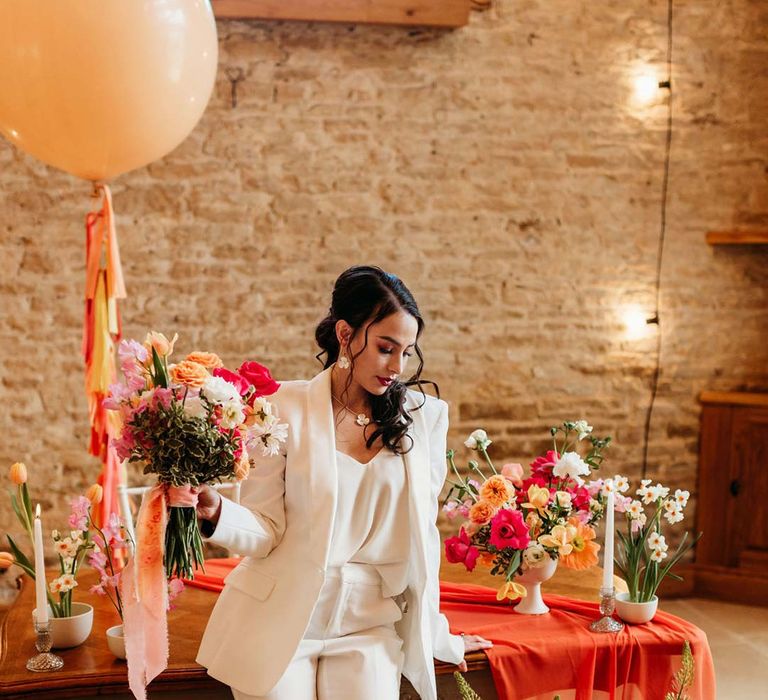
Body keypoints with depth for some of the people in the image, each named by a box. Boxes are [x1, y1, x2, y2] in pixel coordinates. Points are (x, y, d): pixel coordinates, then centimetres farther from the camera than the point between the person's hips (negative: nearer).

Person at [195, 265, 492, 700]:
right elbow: (267, 531, -6)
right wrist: (215, 512, -25)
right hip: (279, 620, -1)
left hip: (366, 626, 2)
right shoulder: (285, 408, -6)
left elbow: (420, 537, 7)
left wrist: (436, 636, 12)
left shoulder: (423, 416, 0)